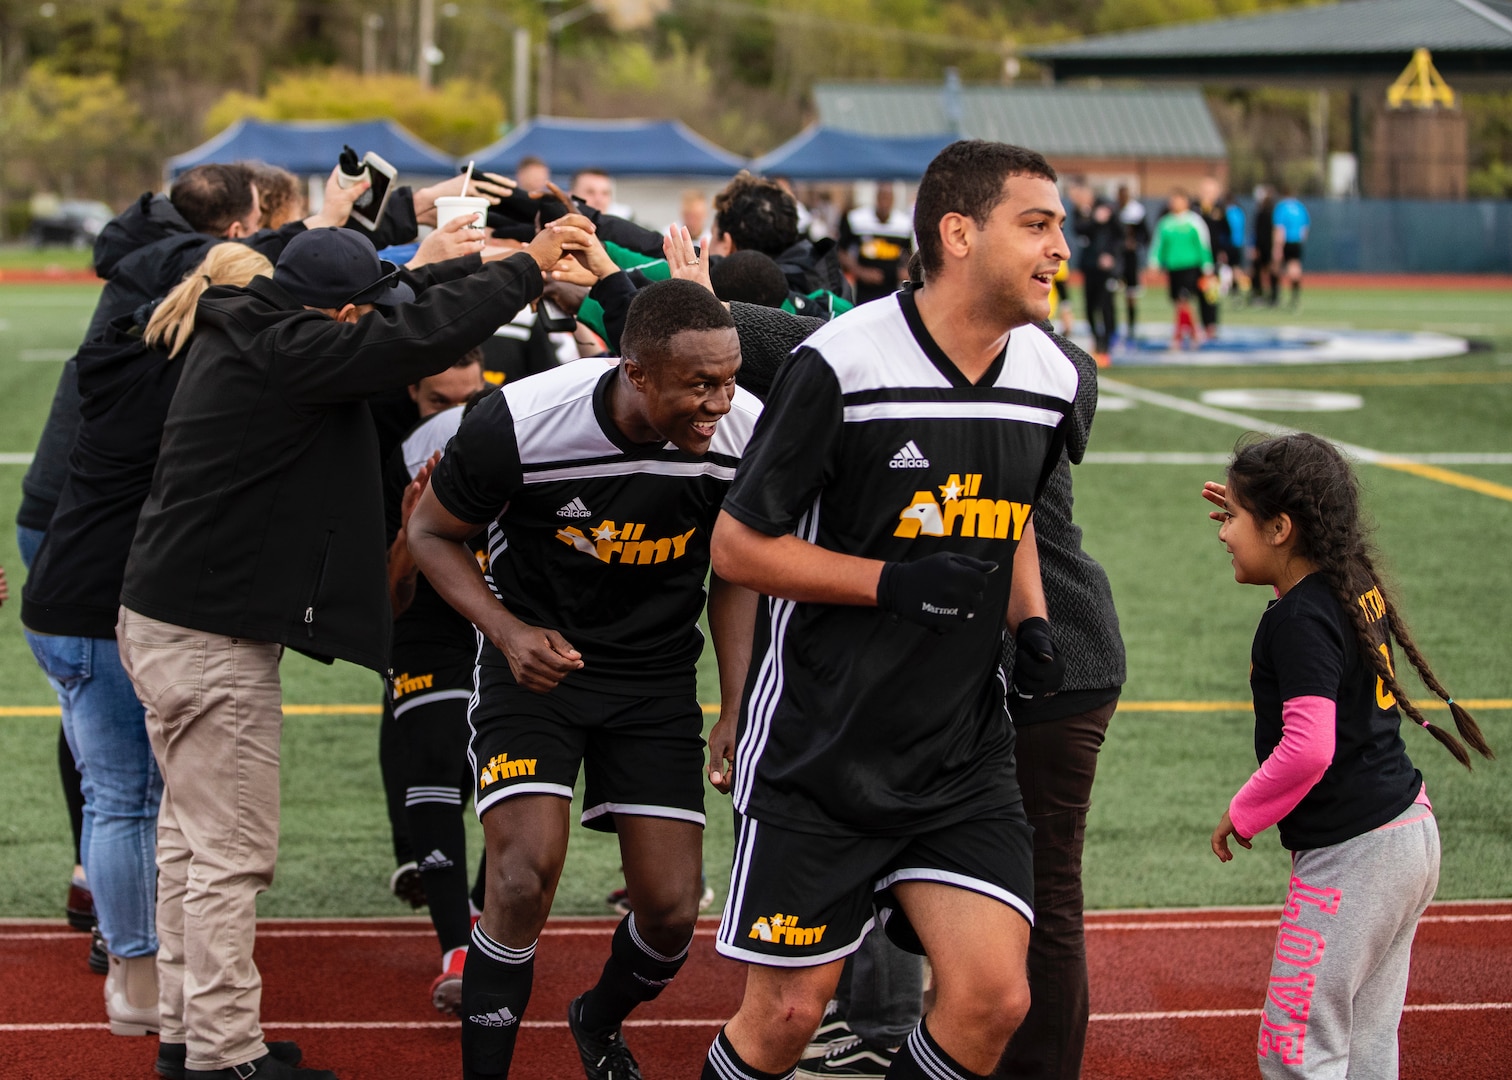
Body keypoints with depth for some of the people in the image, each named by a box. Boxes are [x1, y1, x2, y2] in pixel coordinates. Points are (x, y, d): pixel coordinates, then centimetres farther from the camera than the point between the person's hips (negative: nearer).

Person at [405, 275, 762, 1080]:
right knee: (524, 879, -20)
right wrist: (508, 632, -20)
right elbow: (433, 532, -6)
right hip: (539, 658, -3)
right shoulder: (520, 423, -25)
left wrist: (738, 706, -3)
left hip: (656, 674, 3)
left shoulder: (745, 432, -17)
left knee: (672, 909, 1)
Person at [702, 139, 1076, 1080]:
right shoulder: (841, 366, -16)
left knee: (992, 997, -8)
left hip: (964, 752, 5)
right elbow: (739, 543, -10)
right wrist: (895, 584, -19)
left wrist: (1030, 623, 4)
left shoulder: (1052, 379, 3)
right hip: (820, 748, -5)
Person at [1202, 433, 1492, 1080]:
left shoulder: (1299, 620, -19)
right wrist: (1251, 515, 23)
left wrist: (1243, 814, -14)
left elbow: (1308, 748, -28)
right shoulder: (1357, 587, 8)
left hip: (1350, 855, -10)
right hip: (1409, 831, 10)